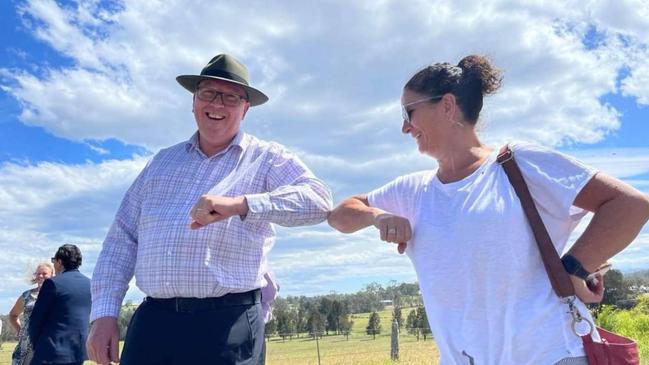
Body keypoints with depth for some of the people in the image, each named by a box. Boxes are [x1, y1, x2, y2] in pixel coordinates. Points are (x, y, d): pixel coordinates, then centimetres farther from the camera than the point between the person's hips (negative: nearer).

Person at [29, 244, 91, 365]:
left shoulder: (53, 283, -8)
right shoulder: (90, 284, 9)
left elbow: (36, 320, -4)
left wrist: (37, 345, 10)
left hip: (53, 351, -6)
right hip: (80, 350, 6)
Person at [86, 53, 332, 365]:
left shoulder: (266, 159, 2)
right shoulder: (162, 161, 15)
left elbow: (318, 200, -16)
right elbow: (123, 238, 15)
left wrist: (240, 204, -29)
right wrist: (104, 313, 6)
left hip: (227, 324, -3)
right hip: (152, 320, 4)